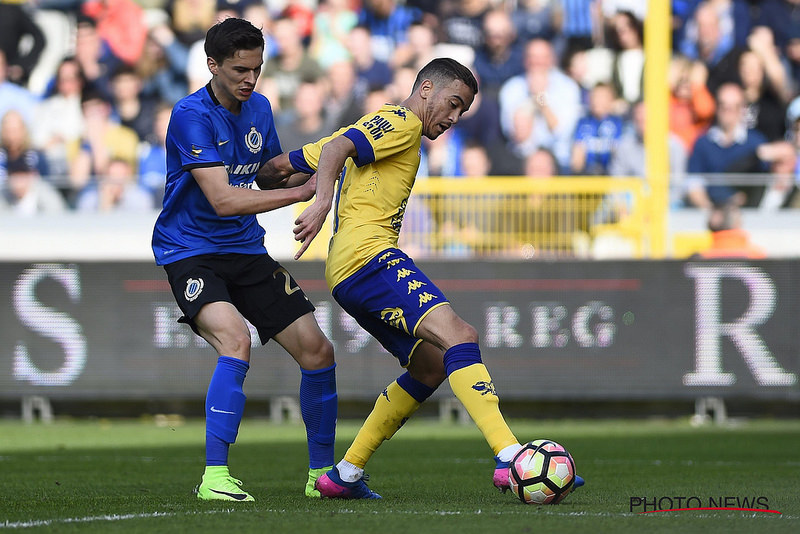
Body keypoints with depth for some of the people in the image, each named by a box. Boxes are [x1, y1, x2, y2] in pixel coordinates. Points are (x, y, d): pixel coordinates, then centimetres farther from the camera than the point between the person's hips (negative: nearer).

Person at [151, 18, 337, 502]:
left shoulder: (259, 108, 6)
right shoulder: (192, 116, -19)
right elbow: (223, 199, -26)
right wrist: (301, 192, -26)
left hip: (246, 251, 7)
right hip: (191, 251, -7)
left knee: (317, 351, 2)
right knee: (236, 339, -32)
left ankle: (322, 472, 20)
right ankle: (214, 477, -30)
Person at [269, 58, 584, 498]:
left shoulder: (373, 125, 30)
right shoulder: (402, 122, 0)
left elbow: (285, 163, 30)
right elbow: (336, 148, -19)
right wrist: (321, 202, -31)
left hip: (347, 274, 10)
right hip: (370, 257, -10)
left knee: (431, 365, 15)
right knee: (458, 335, -23)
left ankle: (345, 475, 15)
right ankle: (510, 458, -37)